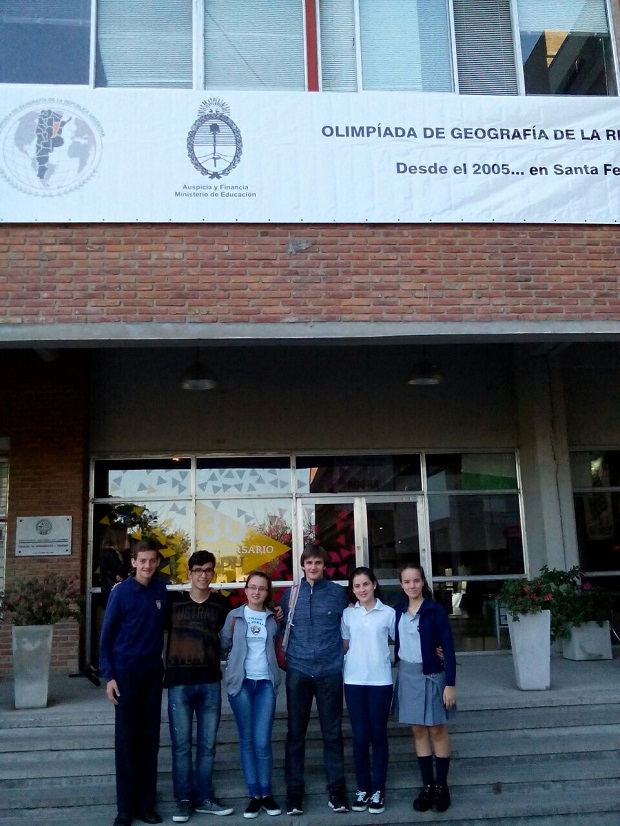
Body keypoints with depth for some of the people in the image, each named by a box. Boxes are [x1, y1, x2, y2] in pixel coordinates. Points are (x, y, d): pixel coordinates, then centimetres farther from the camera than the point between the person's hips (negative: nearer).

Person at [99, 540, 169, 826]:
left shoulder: (162, 590, 0)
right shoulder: (121, 592, -8)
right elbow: (107, 636, -5)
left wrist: (165, 664, 3)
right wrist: (108, 675, -10)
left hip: (153, 672, 3)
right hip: (126, 672, -3)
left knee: (150, 738, 7)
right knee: (126, 739, 2)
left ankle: (146, 803, 16)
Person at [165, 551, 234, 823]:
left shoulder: (222, 602, 6)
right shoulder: (173, 600, 1)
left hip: (210, 682, 2)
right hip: (179, 681, -1)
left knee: (207, 744, 8)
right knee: (181, 744, 3)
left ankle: (204, 798, 21)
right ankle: (183, 800, 15)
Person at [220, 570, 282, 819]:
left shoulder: (273, 617, 7)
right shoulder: (234, 616, 3)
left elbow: (278, 645, 14)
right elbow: (224, 645, 2)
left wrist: (279, 621, 5)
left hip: (266, 682, 0)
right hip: (241, 682, 0)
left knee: (262, 741, -4)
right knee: (247, 740, 4)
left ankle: (266, 794, 12)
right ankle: (254, 795, 14)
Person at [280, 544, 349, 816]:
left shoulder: (338, 592, 2)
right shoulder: (291, 593, 4)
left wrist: (341, 654, 5)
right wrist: (283, 657, 5)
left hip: (330, 672, -1)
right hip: (298, 671, 1)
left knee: (332, 733, 6)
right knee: (295, 734, 5)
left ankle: (337, 791, 17)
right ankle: (294, 792, 15)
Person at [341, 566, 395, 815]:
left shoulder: (388, 613, -2)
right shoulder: (347, 614, 4)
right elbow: (344, 645, 11)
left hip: (380, 680, -1)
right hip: (354, 680, 2)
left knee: (378, 735, 5)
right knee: (360, 736, 6)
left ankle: (378, 789, 14)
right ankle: (363, 788, 17)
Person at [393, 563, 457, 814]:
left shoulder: (435, 609, -10)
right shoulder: (398, 610, 3)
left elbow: (448, 647, -11)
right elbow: (397, 642, 11)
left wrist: (450, 684, -15)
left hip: (431, 674, -4)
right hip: (407, 674, 4)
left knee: (437, 729, 3)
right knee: (418, 730, 8)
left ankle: (441, 786, 13)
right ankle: (427, 785, 17)